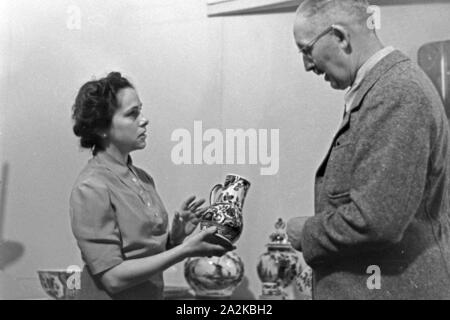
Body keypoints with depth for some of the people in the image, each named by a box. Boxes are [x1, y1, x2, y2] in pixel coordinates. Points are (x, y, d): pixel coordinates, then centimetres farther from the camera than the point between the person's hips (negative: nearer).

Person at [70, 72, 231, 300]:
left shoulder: (143, 178, 1)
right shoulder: (90, 188, -19)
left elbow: (147, 253, 7)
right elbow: (113, 277, -23)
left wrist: (175, 236, -11)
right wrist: (184, 250, -24)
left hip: (153, 293, 6)